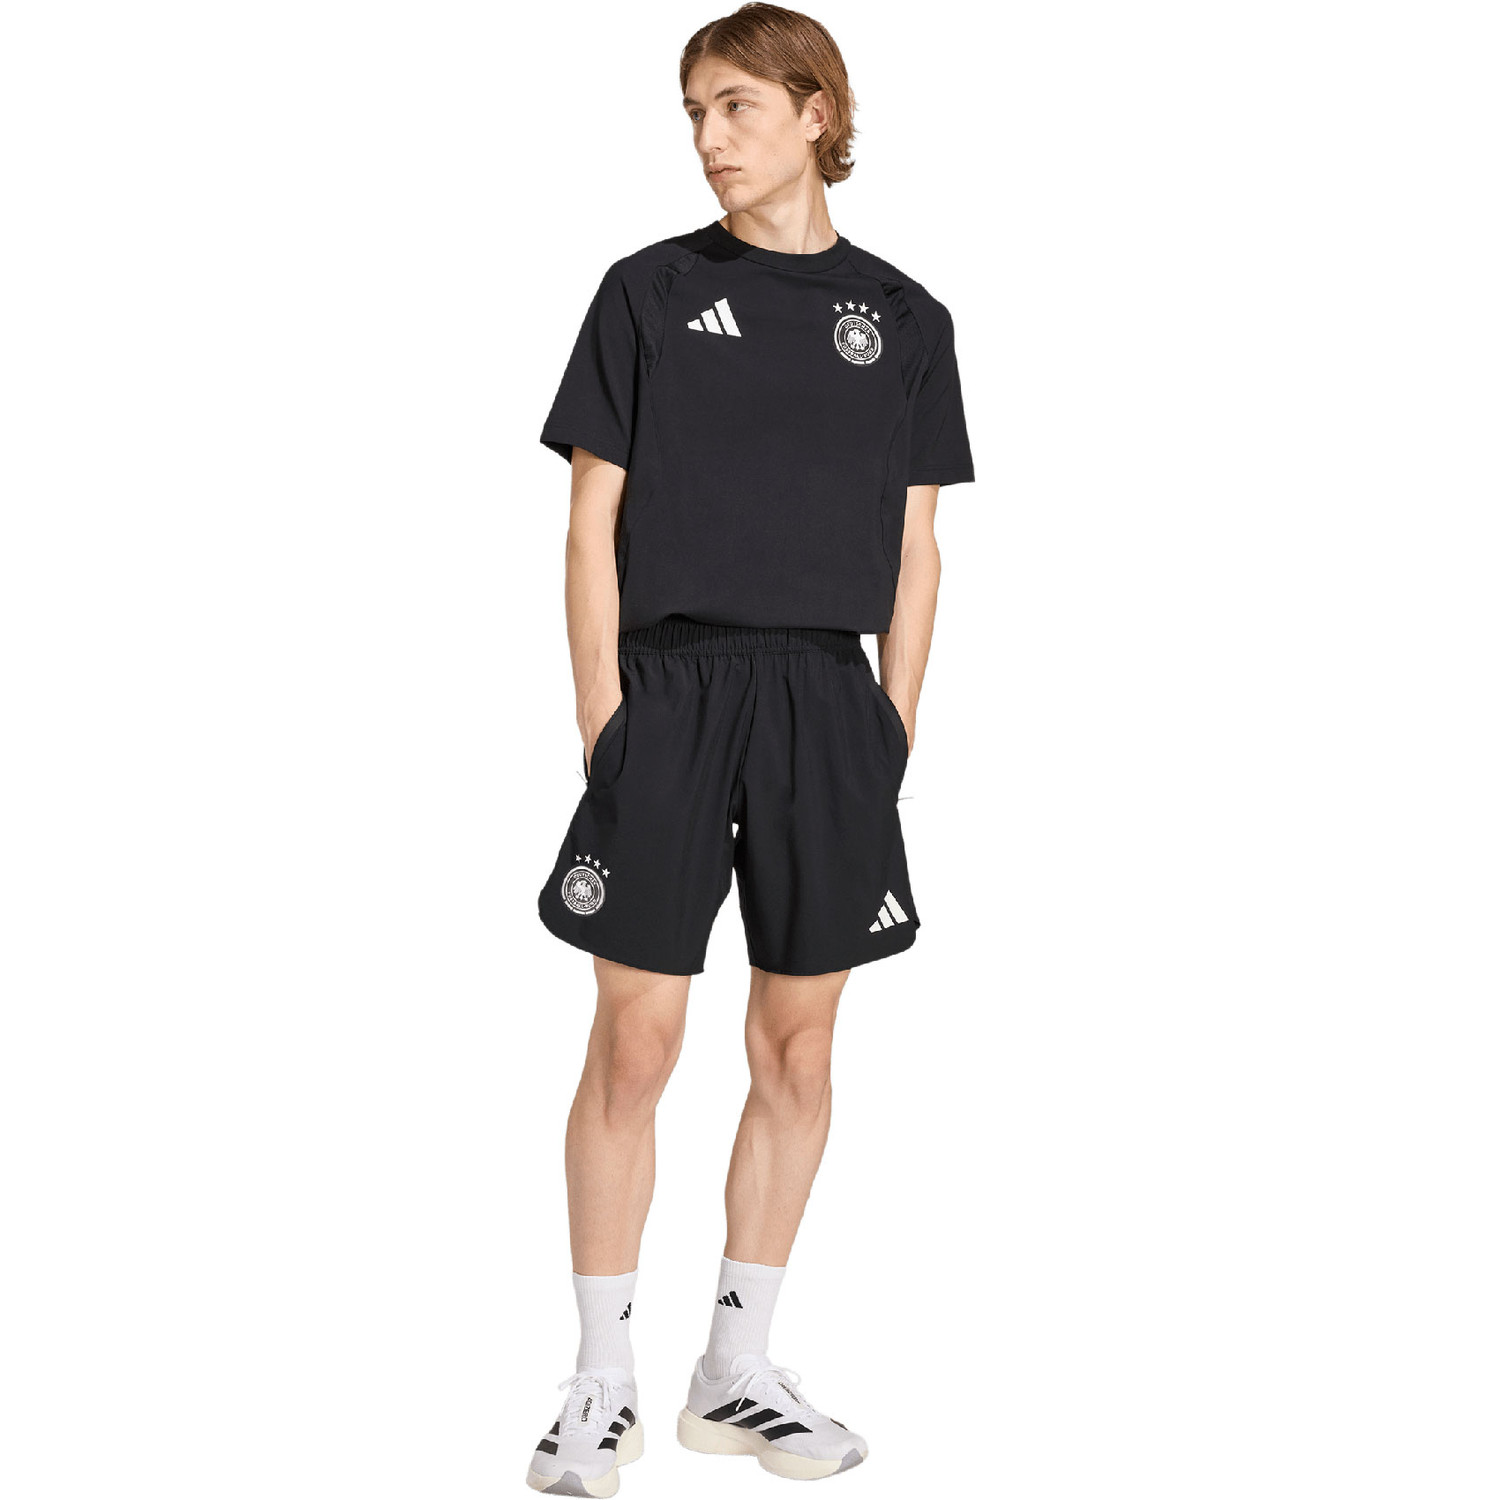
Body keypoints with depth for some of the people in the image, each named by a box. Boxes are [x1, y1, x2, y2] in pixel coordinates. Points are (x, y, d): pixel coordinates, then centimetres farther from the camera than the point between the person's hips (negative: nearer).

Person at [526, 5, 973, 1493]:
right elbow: (593, 522, 2)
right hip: (670, 685, -2)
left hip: (828, 701, 2)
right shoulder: (649, 292, 4)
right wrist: (603, 717, -5)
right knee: (633, 1044, -3)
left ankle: (738, 1370, 21)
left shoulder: (901, 318, 9)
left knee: (797, 1047, 7)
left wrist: (897, 730, 4)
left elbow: (914, 549, 11)